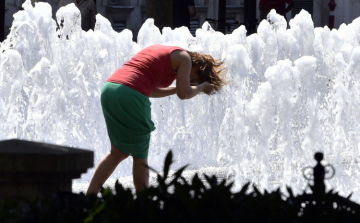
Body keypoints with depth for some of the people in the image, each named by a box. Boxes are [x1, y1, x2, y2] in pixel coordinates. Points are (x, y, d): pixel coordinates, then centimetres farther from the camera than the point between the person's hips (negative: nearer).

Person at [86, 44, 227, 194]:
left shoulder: (160, 50, 30)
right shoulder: (184, 57, 7)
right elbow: (184, 94, 0)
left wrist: (179, 88, 32)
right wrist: (201, 87, 19)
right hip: (130, 96, -8)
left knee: (119, 152, 17)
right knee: (140, 156, 7)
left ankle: (88, 199, 12)